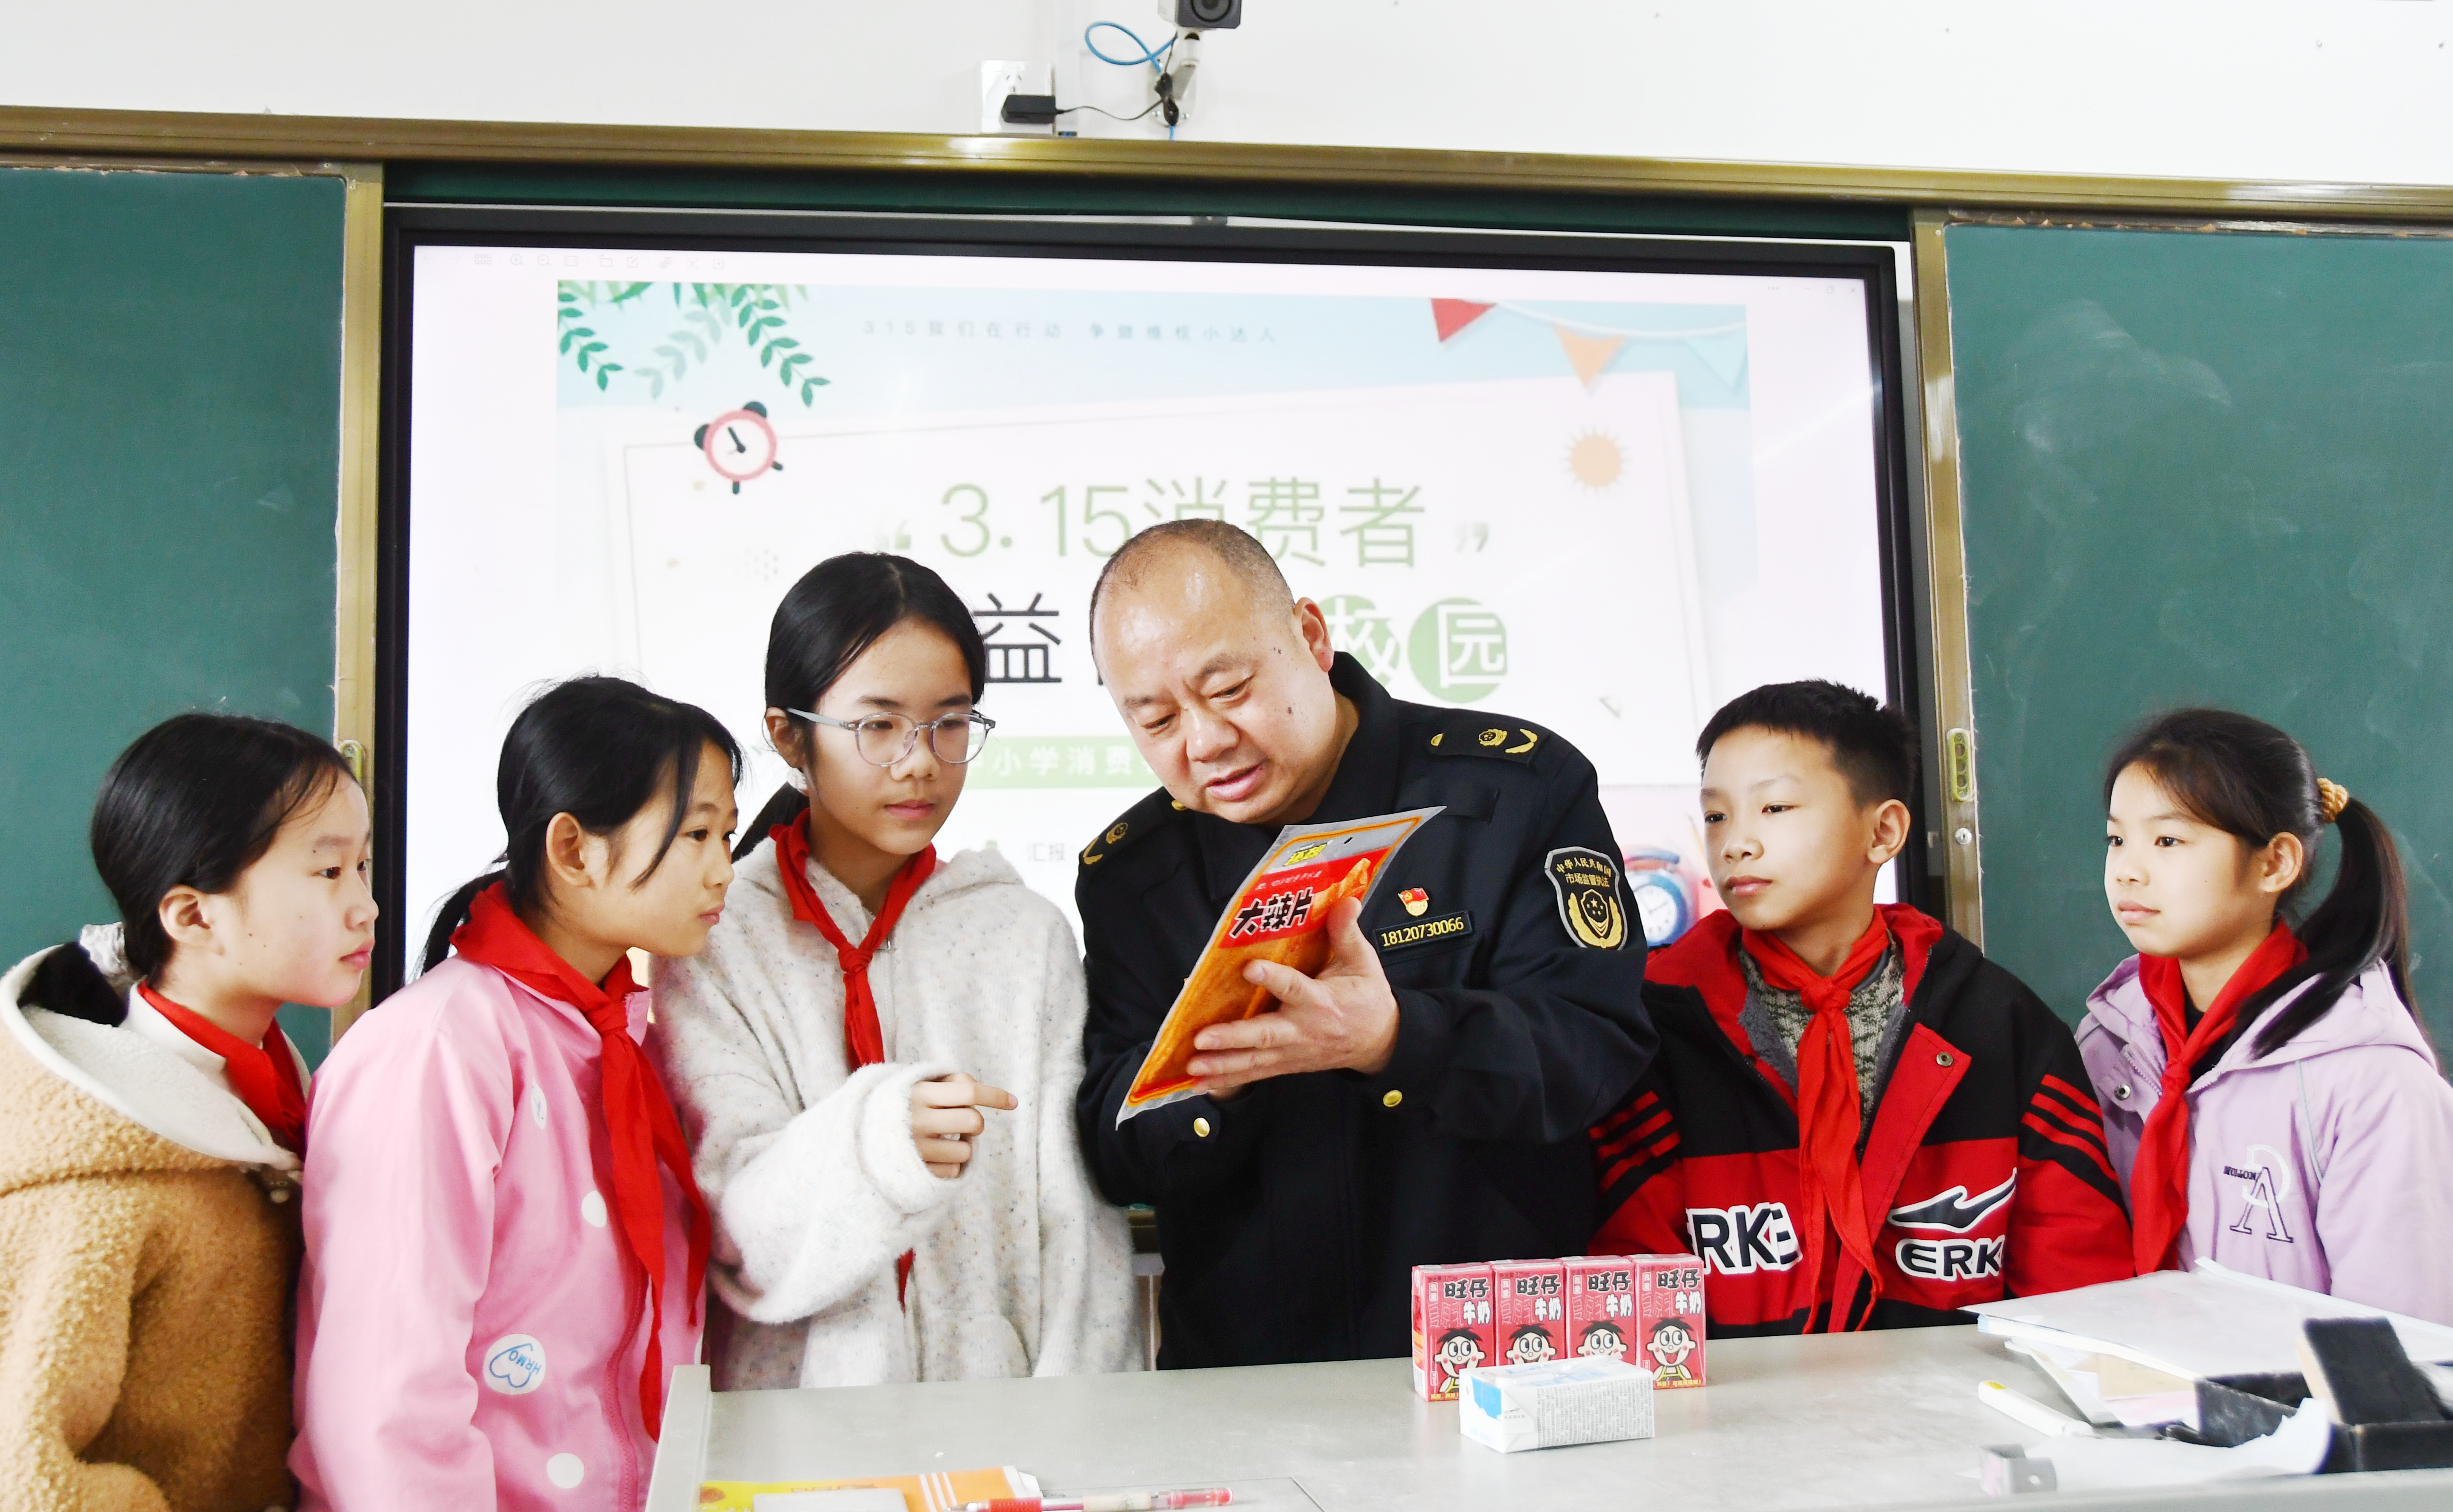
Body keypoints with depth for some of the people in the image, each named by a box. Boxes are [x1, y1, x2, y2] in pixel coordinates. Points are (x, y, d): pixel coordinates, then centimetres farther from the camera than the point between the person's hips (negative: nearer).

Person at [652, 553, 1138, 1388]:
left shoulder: (1027, 935, 6)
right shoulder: (717, 942, 0)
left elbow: (1075, 1223, 2)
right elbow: (743, 1238, -11)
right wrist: (878, 1142, -29)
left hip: (1002, 1411, 0)